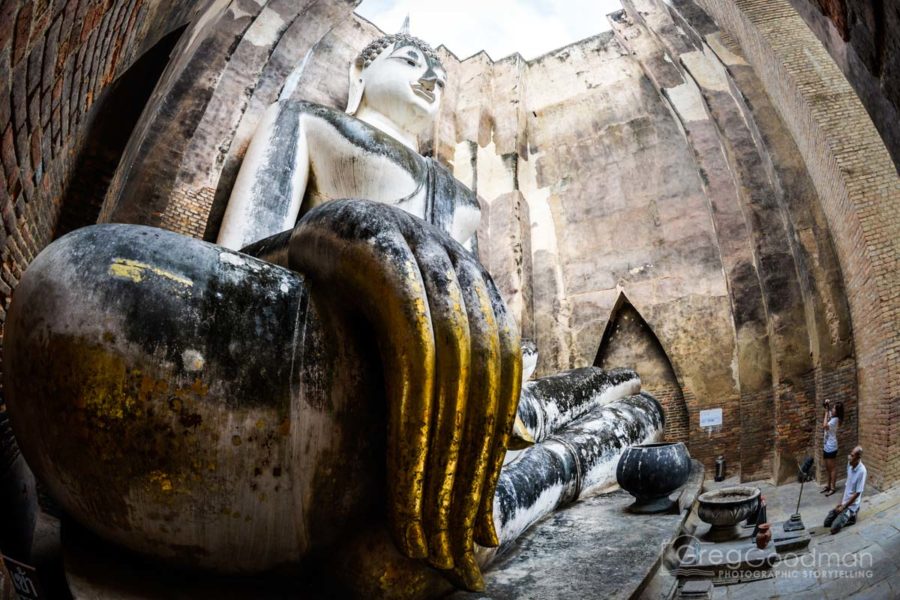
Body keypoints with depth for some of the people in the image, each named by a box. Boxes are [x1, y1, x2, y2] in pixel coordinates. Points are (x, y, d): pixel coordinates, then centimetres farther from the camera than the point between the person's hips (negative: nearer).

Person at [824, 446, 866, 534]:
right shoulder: (850, 464, -3)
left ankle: (851, 517, 7)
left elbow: (857, 493, -20)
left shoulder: (862, 471, -25)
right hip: (844, 502, 7)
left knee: (834, 528, -12)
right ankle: (847, 516, 20)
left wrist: (844, 507, -15)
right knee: (827, 522, 8)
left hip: (852, 506, -7)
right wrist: (841, 502, 6)